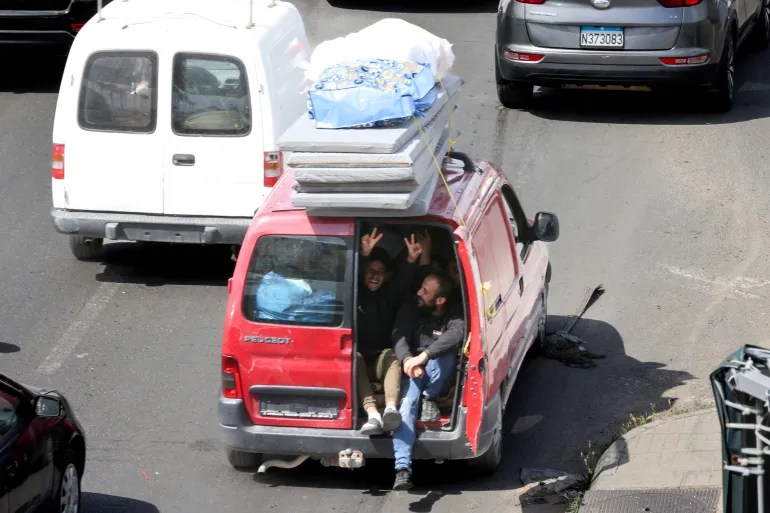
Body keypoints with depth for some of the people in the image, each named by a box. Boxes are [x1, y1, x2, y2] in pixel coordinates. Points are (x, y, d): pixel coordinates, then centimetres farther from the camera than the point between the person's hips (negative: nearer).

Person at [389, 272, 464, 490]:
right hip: (413, 372, 1)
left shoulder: (454, 314, -7)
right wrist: (407, 360, -35)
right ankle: (403, 468, -46)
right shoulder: (410, 309, 3)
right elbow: (399, 337, -11)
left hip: (438, 377, -1)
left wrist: (424, 356, -43)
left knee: (447, 352, -34)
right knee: (407, 403, -32)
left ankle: (430, 398, -14)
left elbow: (456, 334, -29)